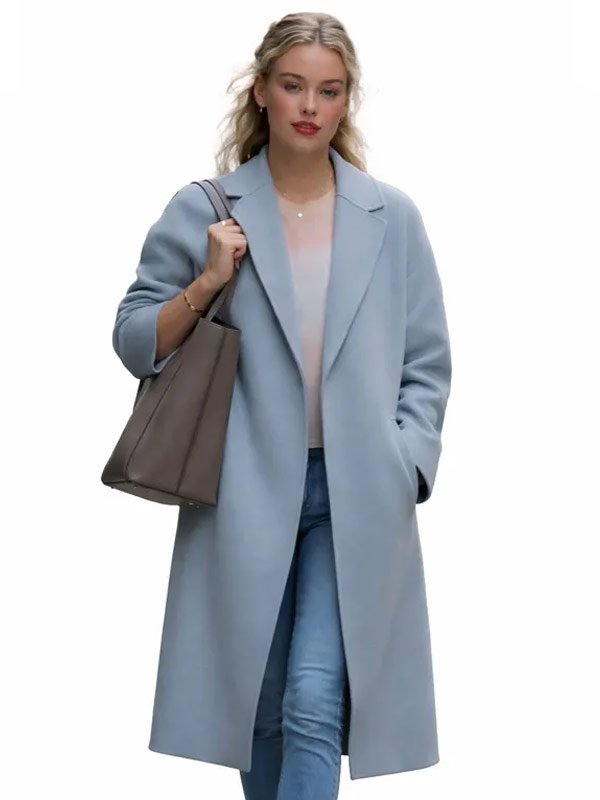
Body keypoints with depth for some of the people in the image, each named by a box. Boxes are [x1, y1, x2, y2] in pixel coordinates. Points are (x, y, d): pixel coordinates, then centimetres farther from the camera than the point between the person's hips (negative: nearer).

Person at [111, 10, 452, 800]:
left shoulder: (392, 216, 3)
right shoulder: (203, 212, 1)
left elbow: (427, 363, 7)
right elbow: (135, 344, 5)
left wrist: (404, 469, -4)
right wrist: (206, 284, -11)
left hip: (355, 495, -1)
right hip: (246, 492, 1)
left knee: (315, 706, -10)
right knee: (260, 708, 11)